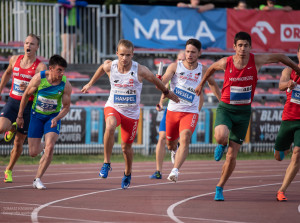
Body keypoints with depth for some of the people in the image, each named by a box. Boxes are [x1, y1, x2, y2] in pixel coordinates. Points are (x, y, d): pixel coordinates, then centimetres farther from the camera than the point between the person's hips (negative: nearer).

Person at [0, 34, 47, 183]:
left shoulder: (40, 67, -9)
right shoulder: (15, 59, 4)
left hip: (28, 105, -2)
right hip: (12, 102, 2)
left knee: (18, 143, 3)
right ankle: (12, 128, 13)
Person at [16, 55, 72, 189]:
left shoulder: (66, 85, -17)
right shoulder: (38, 78, -20)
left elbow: (66, 107, -6)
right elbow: (26, 95, -4)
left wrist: (57, 118, -25)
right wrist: (20, 116, 2)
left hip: (53, 116, 0)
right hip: (37, 115, 0)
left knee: (50, 148, -22)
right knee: (33, 153, 1)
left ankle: (37, 179, -10)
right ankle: (42, 146, 40)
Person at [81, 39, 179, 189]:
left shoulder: (140, 71, -17)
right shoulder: (109, 67, -11)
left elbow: (155, 80, 2)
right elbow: (101, 68, 15)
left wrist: (167, 93, 18)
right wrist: (90, 84, 27)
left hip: (131, 113, 0)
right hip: (113, 108, 0)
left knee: (126, 147, 9)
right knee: (110, 126, -35)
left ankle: (128, 174, 40)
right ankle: (106, 164, -22)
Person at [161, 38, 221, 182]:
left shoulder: (203, 70, 1)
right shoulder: (175, 66, -4)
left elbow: (213, 84, 20)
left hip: (190, 112, -1)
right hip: (173, 110, 1)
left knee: (185, 138, -27)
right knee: (170, 145, 13)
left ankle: (175, 171, -35)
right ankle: (176, 151, 52)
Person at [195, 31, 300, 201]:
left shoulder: (256, 61, -9)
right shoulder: (226, 63, -8)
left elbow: (281, 57, 8)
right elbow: (211, 68, 16)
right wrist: (202, 84, 28)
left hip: (243, 111, 1)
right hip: (225, 108, -1)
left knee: (232, 156, 0)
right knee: (221, 136, -32)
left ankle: (220, 187, 19)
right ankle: (222, 145, 7)